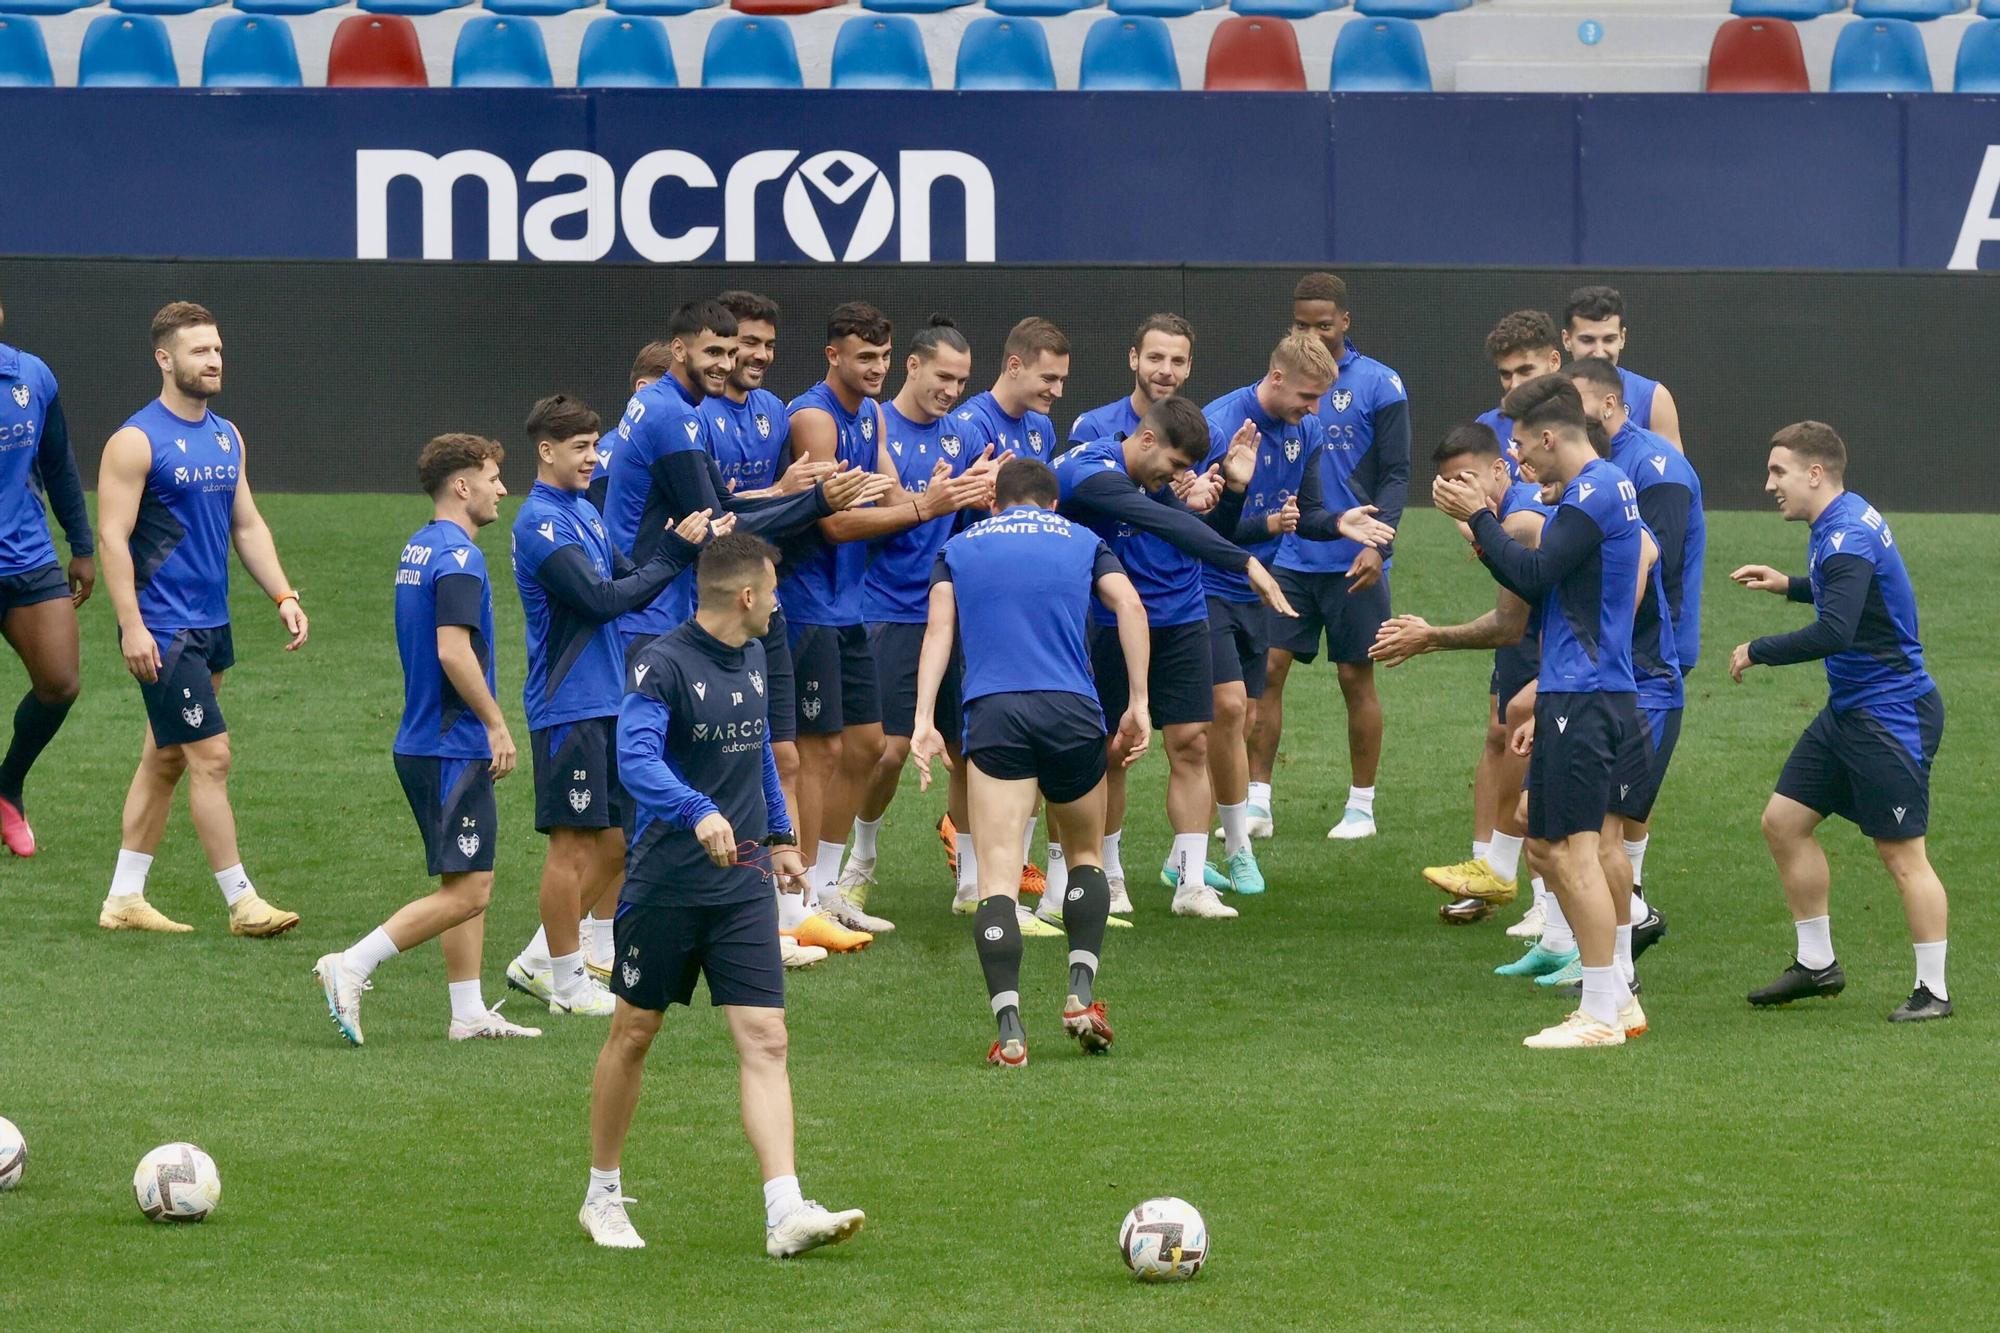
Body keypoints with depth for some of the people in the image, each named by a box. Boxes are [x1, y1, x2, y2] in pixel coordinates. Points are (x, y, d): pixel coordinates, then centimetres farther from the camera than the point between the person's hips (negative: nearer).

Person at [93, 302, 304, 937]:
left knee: (165, 760, 12)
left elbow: (247, 525, 19)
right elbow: (112, 537, -14)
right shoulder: (137, 441, -12)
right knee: (211, 756, -9)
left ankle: (124, 898, 18)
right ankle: (242, 902, -6)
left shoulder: (226, 436, 12)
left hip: (211, 623, 8)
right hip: (163, 631, -8)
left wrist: (283, 596, 8)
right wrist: (131, 626, -20)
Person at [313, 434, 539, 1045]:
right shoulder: (458, 557, -16)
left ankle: (469, 1013, 14)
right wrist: (496, 723, -16)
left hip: (425, 739, 10)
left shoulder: (417, 549, 14)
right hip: (454, 749, -10)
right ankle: (352, 966, -11)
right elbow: (453, 651, -25)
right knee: (467, 892, -9)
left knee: (469, 884, 13)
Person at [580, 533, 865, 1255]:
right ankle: (603, 1195, 26)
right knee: (633, 1034, 9)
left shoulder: (752, 660, 10)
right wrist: (699, 813, -44)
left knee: (765, 1040, -7)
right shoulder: (663, 664, -14)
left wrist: (779, 834, 32)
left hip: (743, 885, 6)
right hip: (665, 886, -5)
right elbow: (636, 757, -29)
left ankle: (785, 1213, -15)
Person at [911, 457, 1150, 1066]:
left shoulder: (960, 548, 19)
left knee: (998, 876, -4)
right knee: (1086, 856, 22)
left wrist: (924, 723, 0)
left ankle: (1009, 1030, -17)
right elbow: (1130, 607, 4)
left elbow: (938, 632, 7)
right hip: (1073, 714, 1)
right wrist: (1138, 705, 4)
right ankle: (1081, 994, 6)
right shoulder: (1082, 541, 19)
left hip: (993, 715, -1)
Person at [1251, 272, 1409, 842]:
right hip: (1289, 557, 3)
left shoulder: (1378, 384, -4)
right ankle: (1256, 800, 4)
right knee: (1265, 672, -2)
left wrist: (1376, 543, -17)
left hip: (1353, 564, -3)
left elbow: (1395, 474, -4)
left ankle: (1361, 806, 13)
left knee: (1356, 680, 3)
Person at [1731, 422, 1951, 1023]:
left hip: (1890, 714, -11)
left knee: (1901, 854, -5)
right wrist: (1790, 585, 20)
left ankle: (1933, 991, 3)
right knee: (1784, 821, 10)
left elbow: (1834, 632, -31)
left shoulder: (1848, 539, -22)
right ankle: (1816, 963, 20)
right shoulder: (1850, 519, 9)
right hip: (1849, 711, 11)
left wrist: (1757, 651, -19)